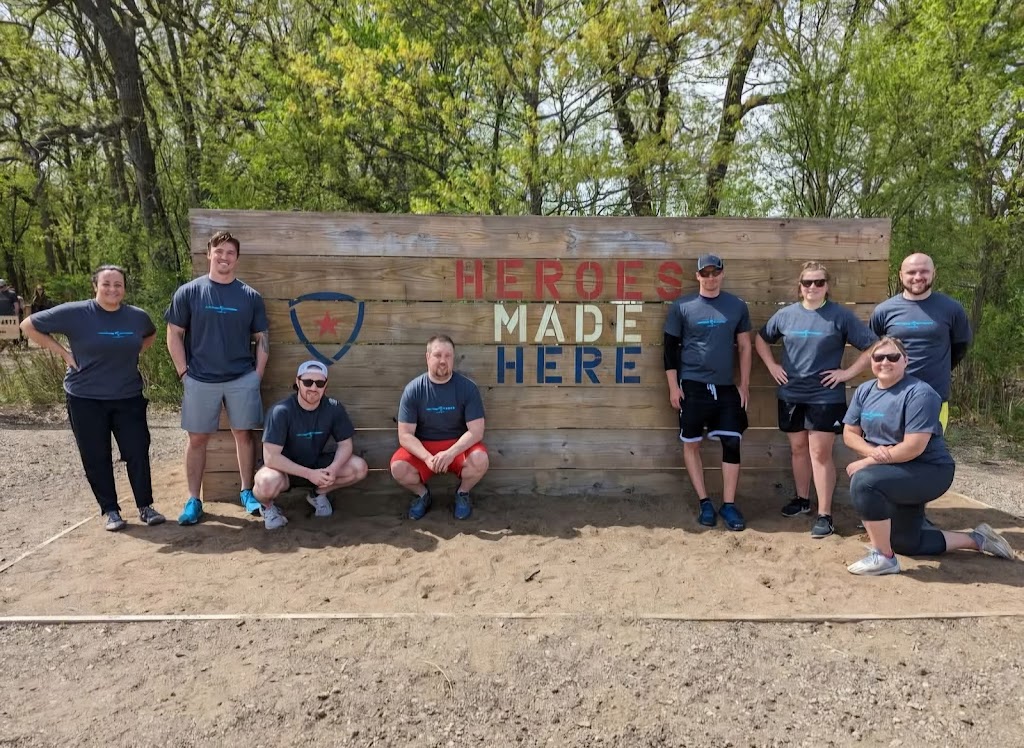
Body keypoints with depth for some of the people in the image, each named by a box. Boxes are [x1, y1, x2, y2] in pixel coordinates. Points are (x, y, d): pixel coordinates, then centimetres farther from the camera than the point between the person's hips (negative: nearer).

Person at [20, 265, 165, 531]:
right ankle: (110, 510, 20)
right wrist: (63, 352, -6)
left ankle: (145, 507, 15)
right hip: (85, 399, -2)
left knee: (137, 452, 1)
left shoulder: (138, 316, 0)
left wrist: (129, 355, 7)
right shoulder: (75, 313, -9)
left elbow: (151, 335, 23)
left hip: (128, 398, 2)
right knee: (96, 458, 6)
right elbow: (29, 326, 0)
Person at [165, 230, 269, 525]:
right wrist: (184, 372, -4)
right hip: (200, 381, -1)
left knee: (243, 435, 7)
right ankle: (193, 500, 16)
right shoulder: (188, 292, -1)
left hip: (242, 379, 1)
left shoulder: (250, 296, 2)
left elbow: (262, 338, 6)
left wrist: (257, 375, 0)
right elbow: (174, 335, 2)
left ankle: (247, 492, 21)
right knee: (197, 438, 7)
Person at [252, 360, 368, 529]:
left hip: (316, 465, 4)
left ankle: (318, 494, 11)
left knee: (359, 467, -17)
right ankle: (267, 505, 1)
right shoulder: (281, 411, -25)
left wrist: (333, 469, -27)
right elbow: (271, 457, -28)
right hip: (283, 469, -4)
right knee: (268, 483, -38)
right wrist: (309, 474, -32)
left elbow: (345, 444, -6)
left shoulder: (334, 408, -13)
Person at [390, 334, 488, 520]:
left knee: (480, 461, -31)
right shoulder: (413, 389, -10)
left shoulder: (468, 387, -11)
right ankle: (422, 494, 7)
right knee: (398, 467, -28)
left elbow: (476, 431, -14)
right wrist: (427, 458, -27)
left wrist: (451, 453, -28)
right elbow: (405, 435, -11)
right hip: (422, 447, 1)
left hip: (458, 445, 0)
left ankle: (462, 493, 4)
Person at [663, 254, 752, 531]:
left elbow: (744, 347, 10)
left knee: (732, 444, -1)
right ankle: (704, 502, 18)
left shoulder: (737, 306, 5)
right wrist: (673, 387, -4)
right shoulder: (681, 307, -2)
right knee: (691, 444, 4)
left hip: (726, 387, 2)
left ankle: (729, 504, 10)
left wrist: (744, 385, 7)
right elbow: (670, 347, 0)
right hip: (692, 386, -2)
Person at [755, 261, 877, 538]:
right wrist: (772, 366, 8)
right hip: (791, 395, 4)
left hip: (825, 397, -4)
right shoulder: (786, 314, 3)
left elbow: (873, 347, -6)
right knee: (798, 448, 15)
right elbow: (761, 339, 19)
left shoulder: (840, 315, -7)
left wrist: (848, 373, -10)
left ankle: (825, 515, 4)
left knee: (820, 453, -3)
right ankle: (802, 499, 32)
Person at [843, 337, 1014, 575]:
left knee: (864, 481, -34)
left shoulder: (919, 393, -21)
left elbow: (913, 447, -28)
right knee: (906, 544, 18)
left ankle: (883, 558, -20)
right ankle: (976, 539, 36)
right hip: (898, 476, 8)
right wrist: (872, 451, -20)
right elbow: (849, 433, 1)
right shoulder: (864, 391, 1)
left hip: (929, 471, -8)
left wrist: (866, 462, -23)